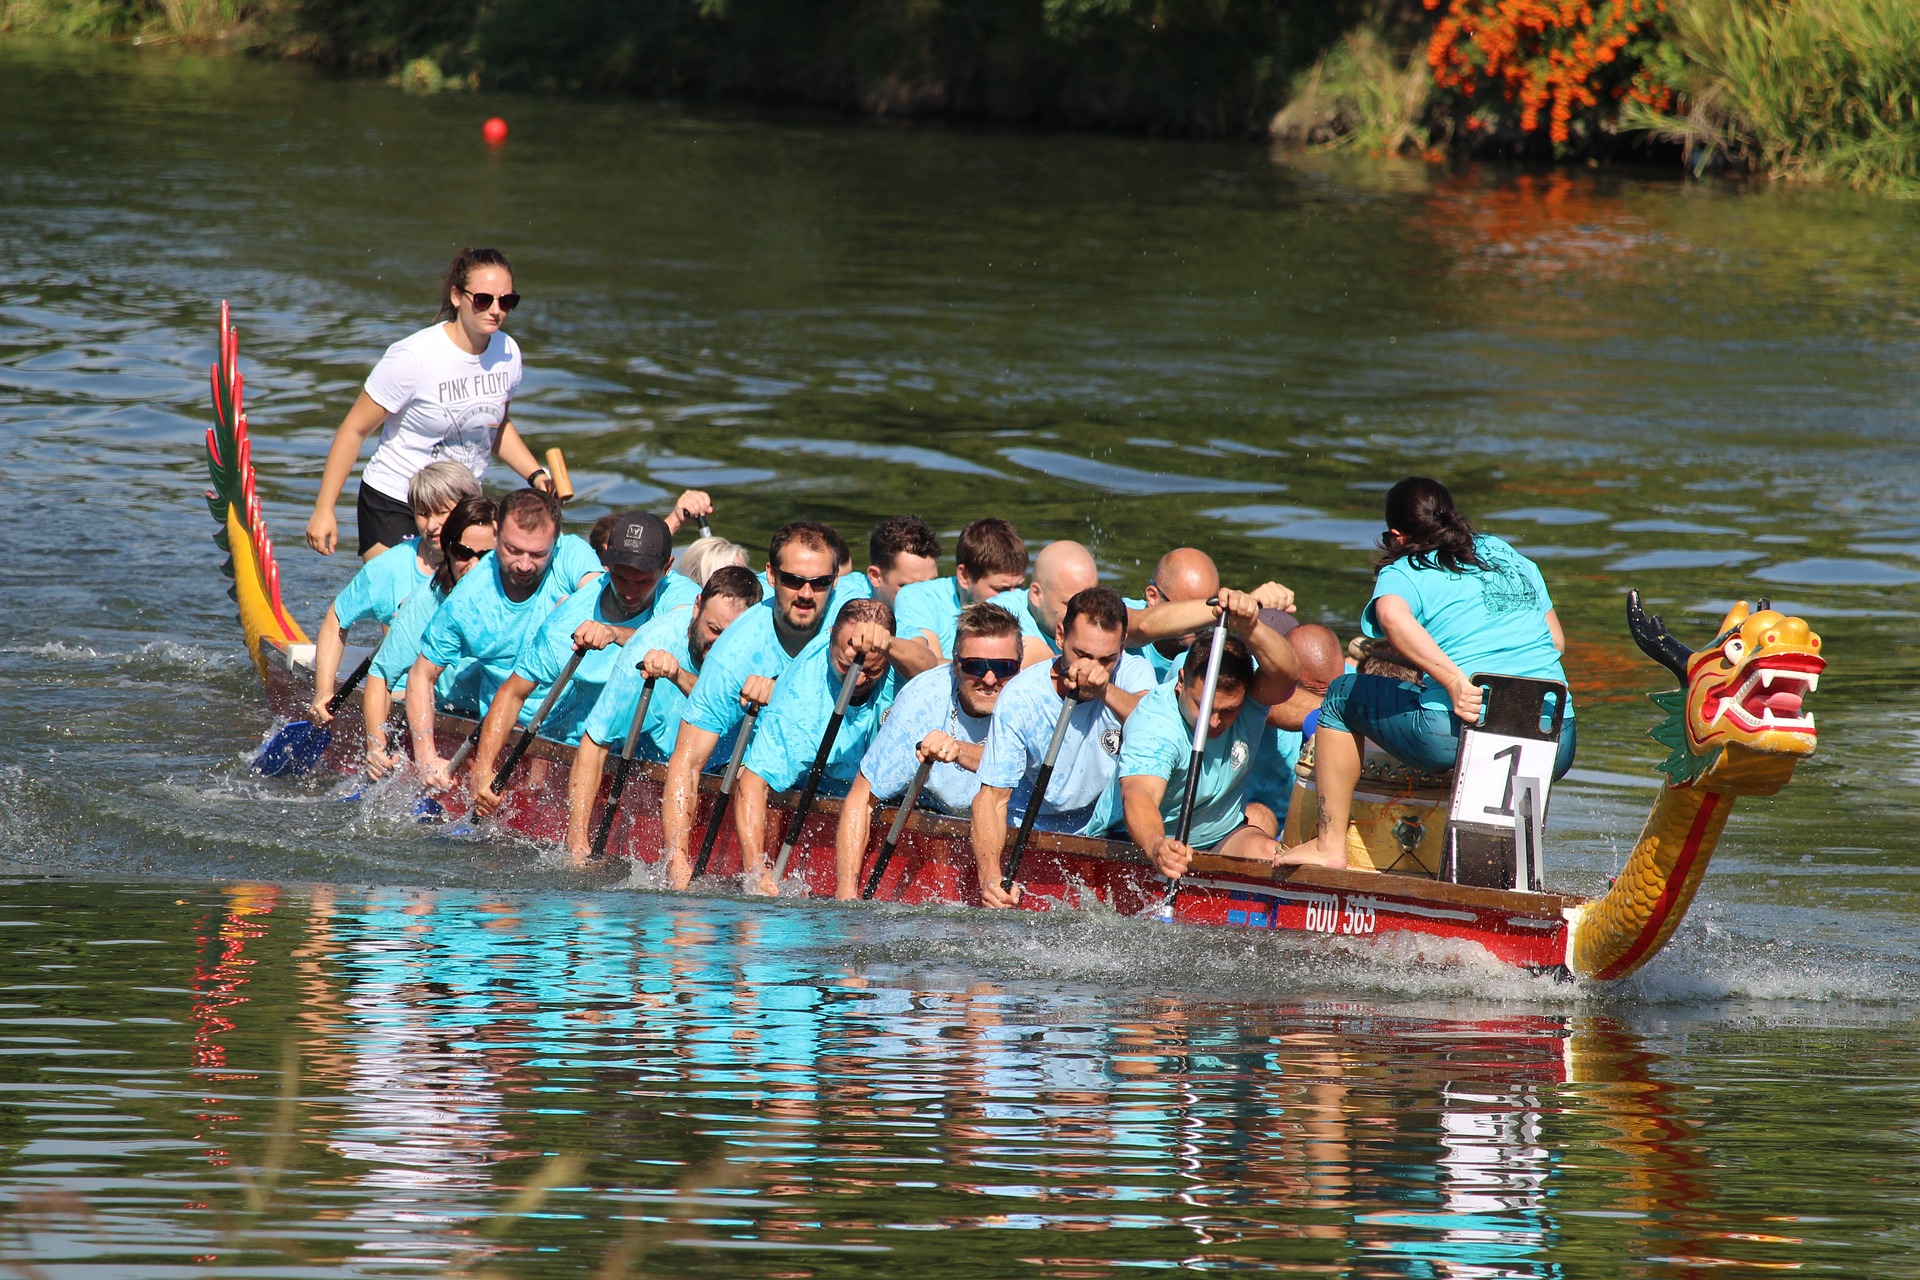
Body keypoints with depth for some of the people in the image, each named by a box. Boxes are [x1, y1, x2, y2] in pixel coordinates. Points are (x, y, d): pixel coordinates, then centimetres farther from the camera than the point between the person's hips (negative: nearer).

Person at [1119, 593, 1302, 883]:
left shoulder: (1249, 697, -14)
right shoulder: (1152, 725, -28)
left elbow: (1286, 672, -36)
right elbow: (1138, 794, -45)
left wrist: (1247, 627, -56)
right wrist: (1157, 845, -67)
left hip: (1227, 837, 1)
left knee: (1264, 852, -29)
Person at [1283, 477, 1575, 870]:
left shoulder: (1404, 573, 5)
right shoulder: (1512, 558, 20)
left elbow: (1392, 615, -19)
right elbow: (1557, 640, 23)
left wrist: (1454, 680, -22)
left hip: (1455, 732, -5)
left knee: (1342, 697, 20)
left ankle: (1329, 845, 20)